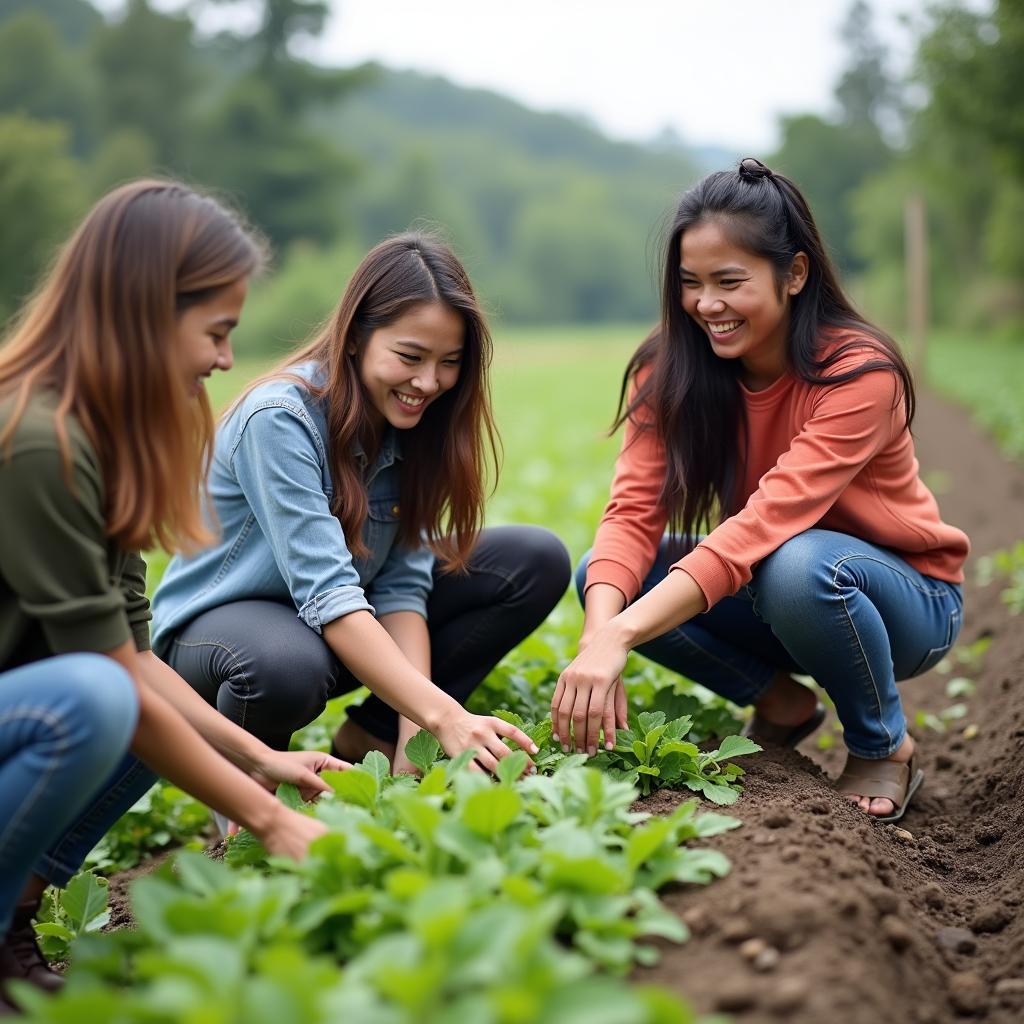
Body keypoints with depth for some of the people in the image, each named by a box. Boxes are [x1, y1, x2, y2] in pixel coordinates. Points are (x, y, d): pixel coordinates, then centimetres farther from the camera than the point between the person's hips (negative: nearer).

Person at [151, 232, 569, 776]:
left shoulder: (415, 423, -7)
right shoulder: (280, 418, -27)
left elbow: (401, 583, -11)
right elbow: (327, 595, -34)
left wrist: (416, 727, -25)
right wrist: (443, 715, -42)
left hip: (350, 628, 6)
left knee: (538, 560, -7)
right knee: (288, 667, -43)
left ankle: (373, 734, -1)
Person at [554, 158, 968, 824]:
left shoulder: (860, 373, -27)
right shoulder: (670, 369, -12)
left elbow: (767, 520, -39)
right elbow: (633, 512, -23)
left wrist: (620, 636, -49)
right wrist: (597, 637, -43)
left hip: (904, 599, -4)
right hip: (767, 588, 5)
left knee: (799, 564, -38)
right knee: (603, 576, -20)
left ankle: (886, 748, -7)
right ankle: (781, 701, 3)